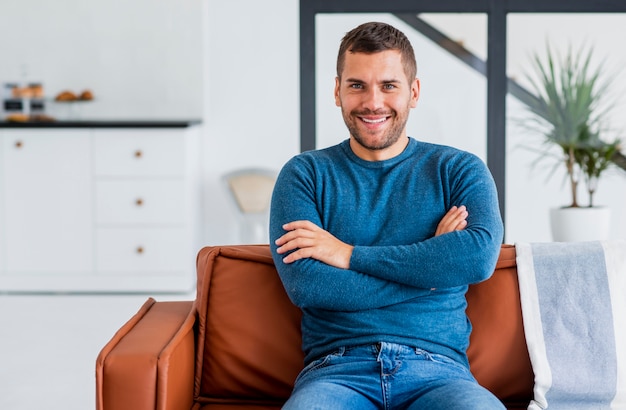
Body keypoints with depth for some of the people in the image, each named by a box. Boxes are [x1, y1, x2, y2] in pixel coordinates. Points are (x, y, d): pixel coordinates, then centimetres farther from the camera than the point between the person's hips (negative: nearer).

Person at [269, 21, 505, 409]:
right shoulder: (305, 174, 10)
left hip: (438, 370, 1)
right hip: (337, 368, -1)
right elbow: (304, 284, -6)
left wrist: (351, 255, -8)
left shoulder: (459, 170, 12)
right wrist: (433, 265, -4)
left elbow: (480, 256, -9)